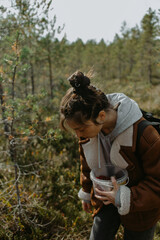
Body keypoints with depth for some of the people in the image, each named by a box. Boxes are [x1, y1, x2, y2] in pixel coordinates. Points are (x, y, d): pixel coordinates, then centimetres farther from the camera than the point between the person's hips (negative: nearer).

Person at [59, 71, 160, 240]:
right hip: (106, 200, 4)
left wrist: (126, 198, -31)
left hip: (139, 206, -3)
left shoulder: (143, 134, -33)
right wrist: (86, 192, 17)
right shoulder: (88, 126, -15)